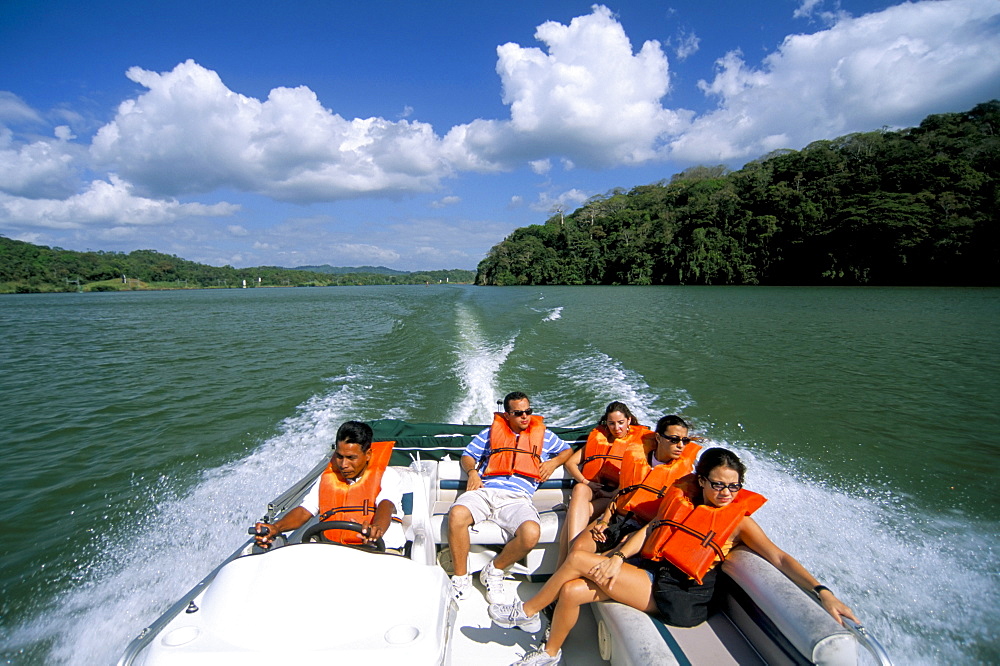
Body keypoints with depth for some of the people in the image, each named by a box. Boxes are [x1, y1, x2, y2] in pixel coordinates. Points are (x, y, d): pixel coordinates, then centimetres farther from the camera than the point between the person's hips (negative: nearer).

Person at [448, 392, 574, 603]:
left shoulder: (543, 434, 23)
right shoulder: (491, 432, 22)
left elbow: (568, 450, 33)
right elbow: (467, 455, 22)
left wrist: (553, 462, 11)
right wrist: (472, 472, 0)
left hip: (516, 498, 0)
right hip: (484, 491, 0)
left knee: (531, 533, -33)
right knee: (456, 515, -33)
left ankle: (494, 570, -4)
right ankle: (461, 577, -9)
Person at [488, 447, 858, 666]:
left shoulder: (738, 518, 1)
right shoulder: (681, 496, 12)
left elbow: (779, 558, -6)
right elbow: (650, 529, 10)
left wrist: (821, 591, -23)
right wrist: (618, 557, -5)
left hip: (675, 594, -5)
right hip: (648, 572, 5)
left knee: (578, 559, -18)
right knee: (572, 591, -13)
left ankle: (527, 612, 8)